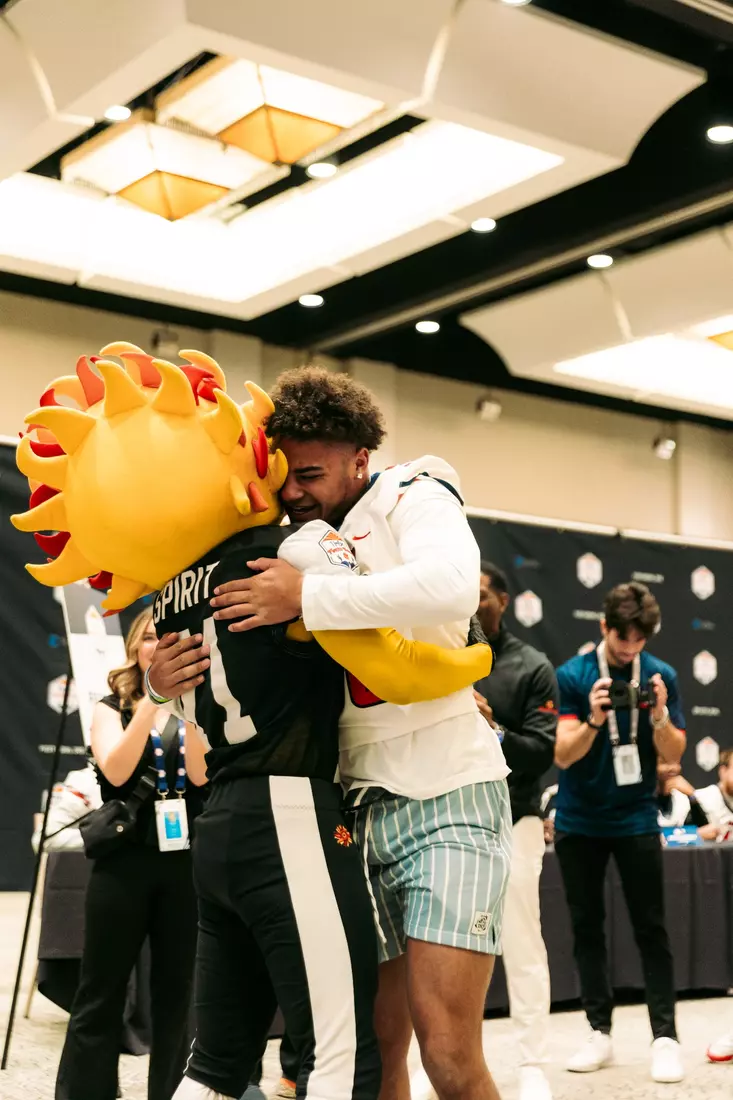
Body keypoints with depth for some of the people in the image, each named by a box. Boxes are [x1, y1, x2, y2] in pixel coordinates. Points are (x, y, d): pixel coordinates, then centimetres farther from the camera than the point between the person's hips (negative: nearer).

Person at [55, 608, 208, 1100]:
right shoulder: (111, 709, 6)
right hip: (124, 861, -1)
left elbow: (202, 775, -9)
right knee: (101, 996, 2)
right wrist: (152, 702, -20)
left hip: (185, 862, 1)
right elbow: (115, 771, -13)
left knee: (176, 994, 7)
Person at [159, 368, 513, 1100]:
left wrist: (308, 598, -22)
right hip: (359, 812, 6)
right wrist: (168, 681, -4)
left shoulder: (411, 496, -1)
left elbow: (452, 585, -24)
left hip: (446, 800, -6)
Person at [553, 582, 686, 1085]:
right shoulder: (573, 675, -8)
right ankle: (600, 1032, 15)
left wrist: (659, 716, -23)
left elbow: (674, 755, -4)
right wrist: (593, 720, -30)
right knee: (587, 927, 6)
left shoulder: (662, 675, -5)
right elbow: (563, 755, -12)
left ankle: (665, 1035, 2)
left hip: (636, 817, 0)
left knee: (651, 929, -2)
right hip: (580, 821, 1)